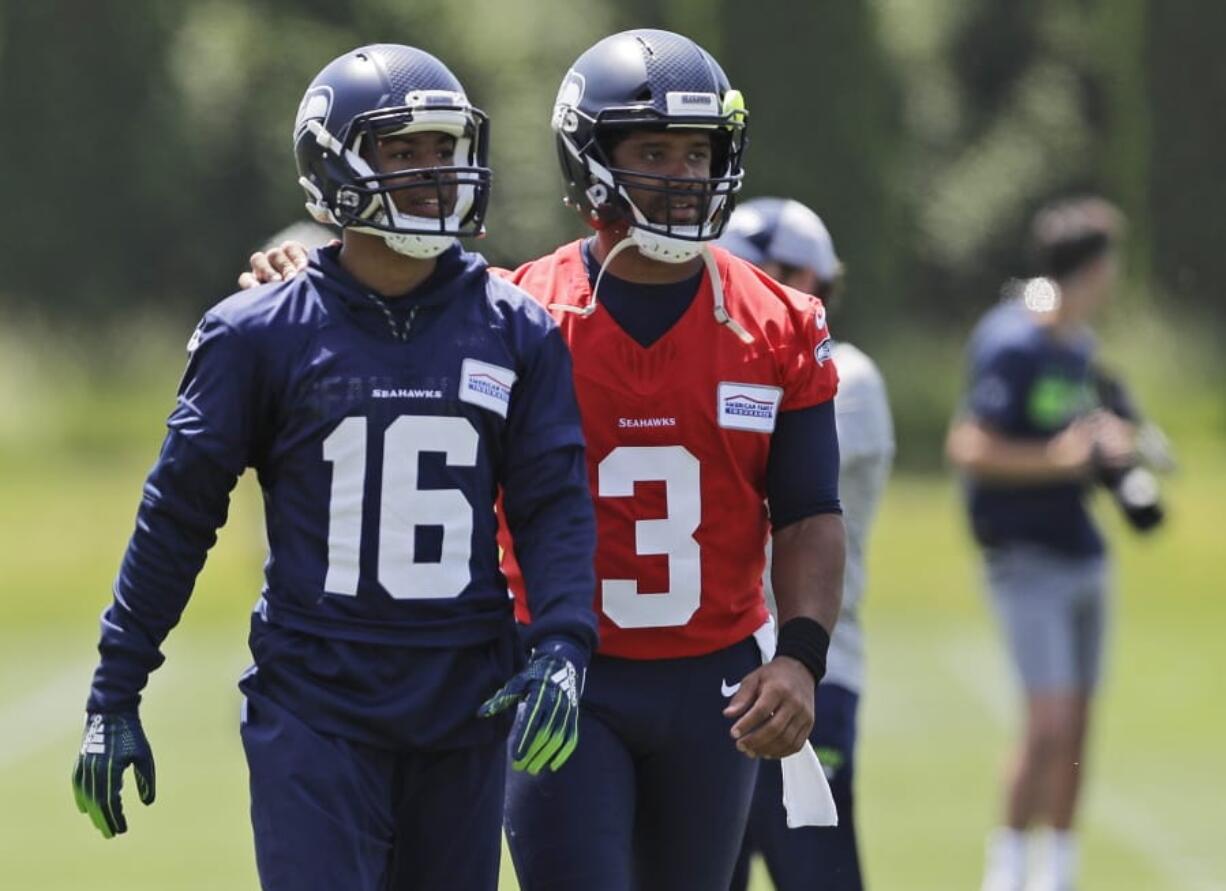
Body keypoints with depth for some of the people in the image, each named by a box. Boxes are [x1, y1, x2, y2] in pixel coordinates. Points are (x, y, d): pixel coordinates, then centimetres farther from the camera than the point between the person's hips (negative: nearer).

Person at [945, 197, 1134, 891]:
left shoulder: (1078, 345, 11)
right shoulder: (1012, 345, -16)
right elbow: (970, 449, -21)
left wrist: (1107, 443, 9)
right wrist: (1059, 458, -24)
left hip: (1083, 553, 8)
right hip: (1028, 559, -8)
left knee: (1077, 723, 11)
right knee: (1050, 723, -14)